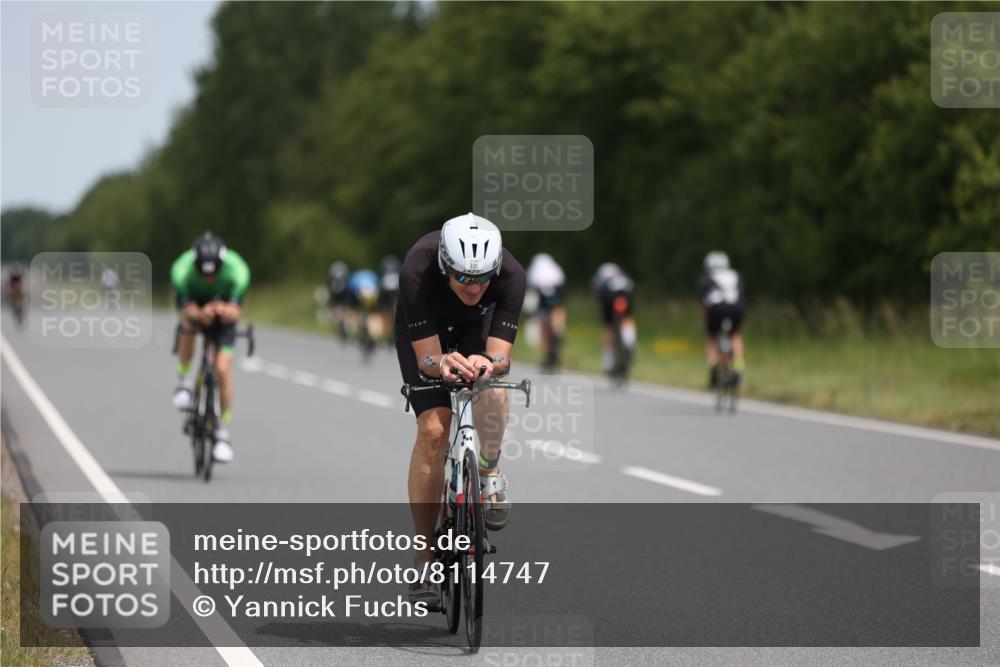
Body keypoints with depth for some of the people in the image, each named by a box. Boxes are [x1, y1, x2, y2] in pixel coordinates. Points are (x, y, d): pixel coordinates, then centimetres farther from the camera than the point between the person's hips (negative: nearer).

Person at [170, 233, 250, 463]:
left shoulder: (237, 270, -34)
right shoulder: (182, 270, -35)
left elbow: (235, 312, -32)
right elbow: (187, 310, -35)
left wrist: (225, 311, -56)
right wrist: (200, 314, -58)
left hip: (224, 306, 0)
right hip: (196, 302, 0)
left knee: (223, 368, -14)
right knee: (188, 322, -37)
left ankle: (223, 432, -3)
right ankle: (182, 382, -15)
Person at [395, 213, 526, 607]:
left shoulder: (511, 275, -35)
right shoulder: (417, 272, -39)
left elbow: (501, 356, -34)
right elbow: (426, 357, -36)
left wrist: (487, 363, -57)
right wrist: (443, 363, -58)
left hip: (478, 326, 1)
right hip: (423, 329, -1)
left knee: (493, 389, -33)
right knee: (432, 430, -17)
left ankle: (490, 471, -3)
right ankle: (424, 556, -8)